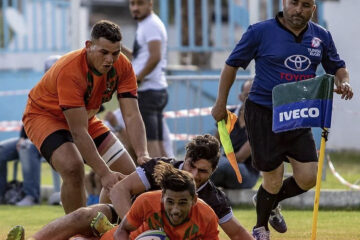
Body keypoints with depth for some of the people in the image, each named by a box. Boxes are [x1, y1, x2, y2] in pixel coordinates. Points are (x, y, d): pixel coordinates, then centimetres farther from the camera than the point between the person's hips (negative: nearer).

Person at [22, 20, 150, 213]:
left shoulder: (122, 67, -18)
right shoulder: (69, 70, -36)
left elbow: (132, 116, -20)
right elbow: (78, 132, -38)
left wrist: (142, 154, -37)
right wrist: (103, 173, -42)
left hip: (85, 117, 7)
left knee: (128, 173, 1)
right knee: (73, 167, -33)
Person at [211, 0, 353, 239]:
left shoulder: (321, 36, 6)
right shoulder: (260, 32, -6)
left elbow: (338, 67, 20)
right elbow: (232, 64, 4)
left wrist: (343, 83, -3)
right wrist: (221, 103, 7)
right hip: (263, 114, -4)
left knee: (308, 178, -3)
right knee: (274, 180, -1)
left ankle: (270, 201, 29)